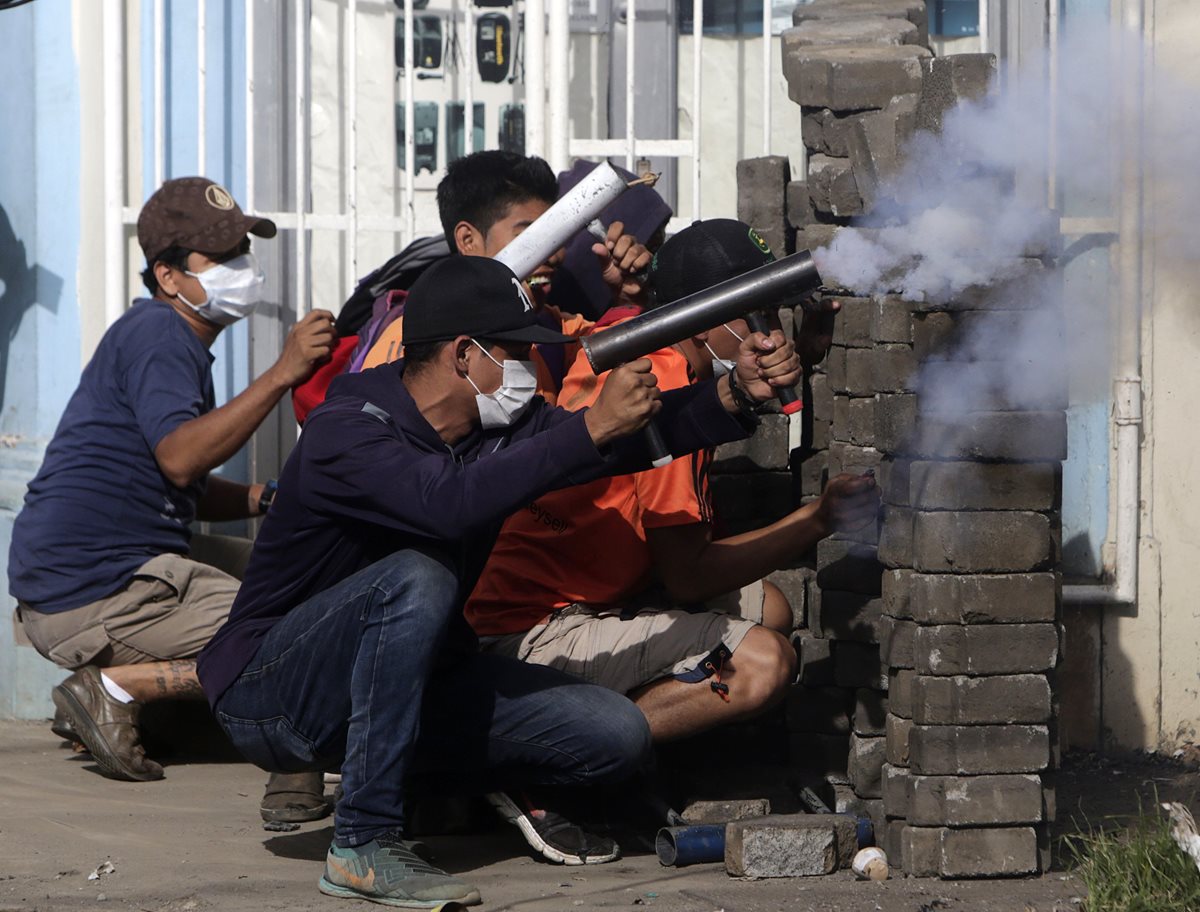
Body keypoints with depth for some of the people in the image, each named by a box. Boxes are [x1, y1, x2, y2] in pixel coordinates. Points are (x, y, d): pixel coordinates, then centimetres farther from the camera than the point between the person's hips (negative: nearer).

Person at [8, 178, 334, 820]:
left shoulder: (173, 339, 23)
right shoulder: (158, 334, -10)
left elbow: (189, 491, 22)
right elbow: (179, 457, -26)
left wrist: (263, 499, 5)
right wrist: (281, 376, -28)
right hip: (91, 594, -10)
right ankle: (115, 688, -11)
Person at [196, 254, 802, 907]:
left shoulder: (502, 426, 0)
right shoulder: (348, 430, -23)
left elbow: (640, 433, -1)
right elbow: (450, 503, -41)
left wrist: (735, 394, -19)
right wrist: (593, 427, -39)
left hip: (406, 684, 7)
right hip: (269, 696, -6)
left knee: (616, 736, -12)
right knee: (416, 579, -38)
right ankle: (362, 847, -31)